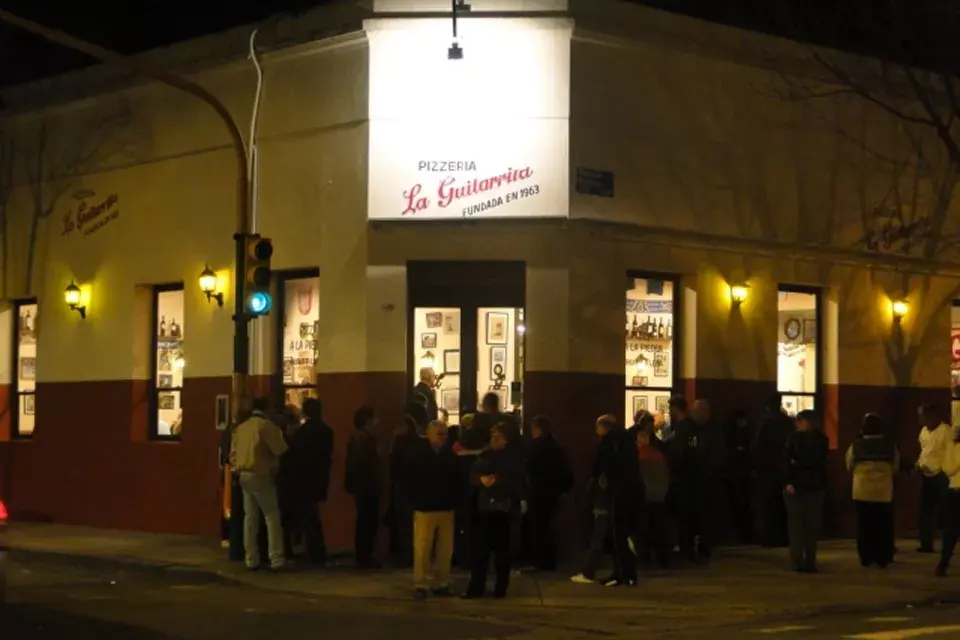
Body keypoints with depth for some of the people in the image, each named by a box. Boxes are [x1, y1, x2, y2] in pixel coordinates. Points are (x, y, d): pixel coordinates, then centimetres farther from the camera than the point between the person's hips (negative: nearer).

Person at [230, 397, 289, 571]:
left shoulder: (241, 427, 11)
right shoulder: (267, 426, -10)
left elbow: (233, 453, 12)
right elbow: (280, 450, -11)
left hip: (244, 475, 7)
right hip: (260, 476, -7)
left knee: (250, 517, 9)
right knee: (272, 516, -3)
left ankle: (251, 560, 8)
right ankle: (276, 559, -9)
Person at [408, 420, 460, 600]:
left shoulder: (450, 455, 6)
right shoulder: (418, 453, -4)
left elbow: (456, 479, 9)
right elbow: (410, 480, -3)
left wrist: (454, 501, 0)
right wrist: (416, 501, -6)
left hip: (446, 509, 4)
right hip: (425, 509, -4)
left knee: (445, 550, 6)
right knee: (422, 549, -4)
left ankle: (440, 583, 16)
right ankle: (420, 585, 3)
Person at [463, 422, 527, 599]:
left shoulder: (515, 458, -2)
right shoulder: (485, 455, 10)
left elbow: (519, 483, -8)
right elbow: (473, 476, 7)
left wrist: (499, 481, -19)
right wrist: (481, 479, -14)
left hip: (504, 508, -4)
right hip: (484, 506, 4)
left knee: (501, 549, 1)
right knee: (479, 548, 1)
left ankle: (501, 588, 11)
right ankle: (476, 587, 7)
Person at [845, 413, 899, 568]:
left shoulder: (856, 445, -6)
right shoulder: (890, 446, -3)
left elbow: (849, 467, 5)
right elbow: (895, 468, 7)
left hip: (862, 491, 0)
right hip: (884, 492, 0)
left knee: (864, 526, 9)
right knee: (883, 526, 8)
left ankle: (866, 558, 9)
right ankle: (882, 558, 7)